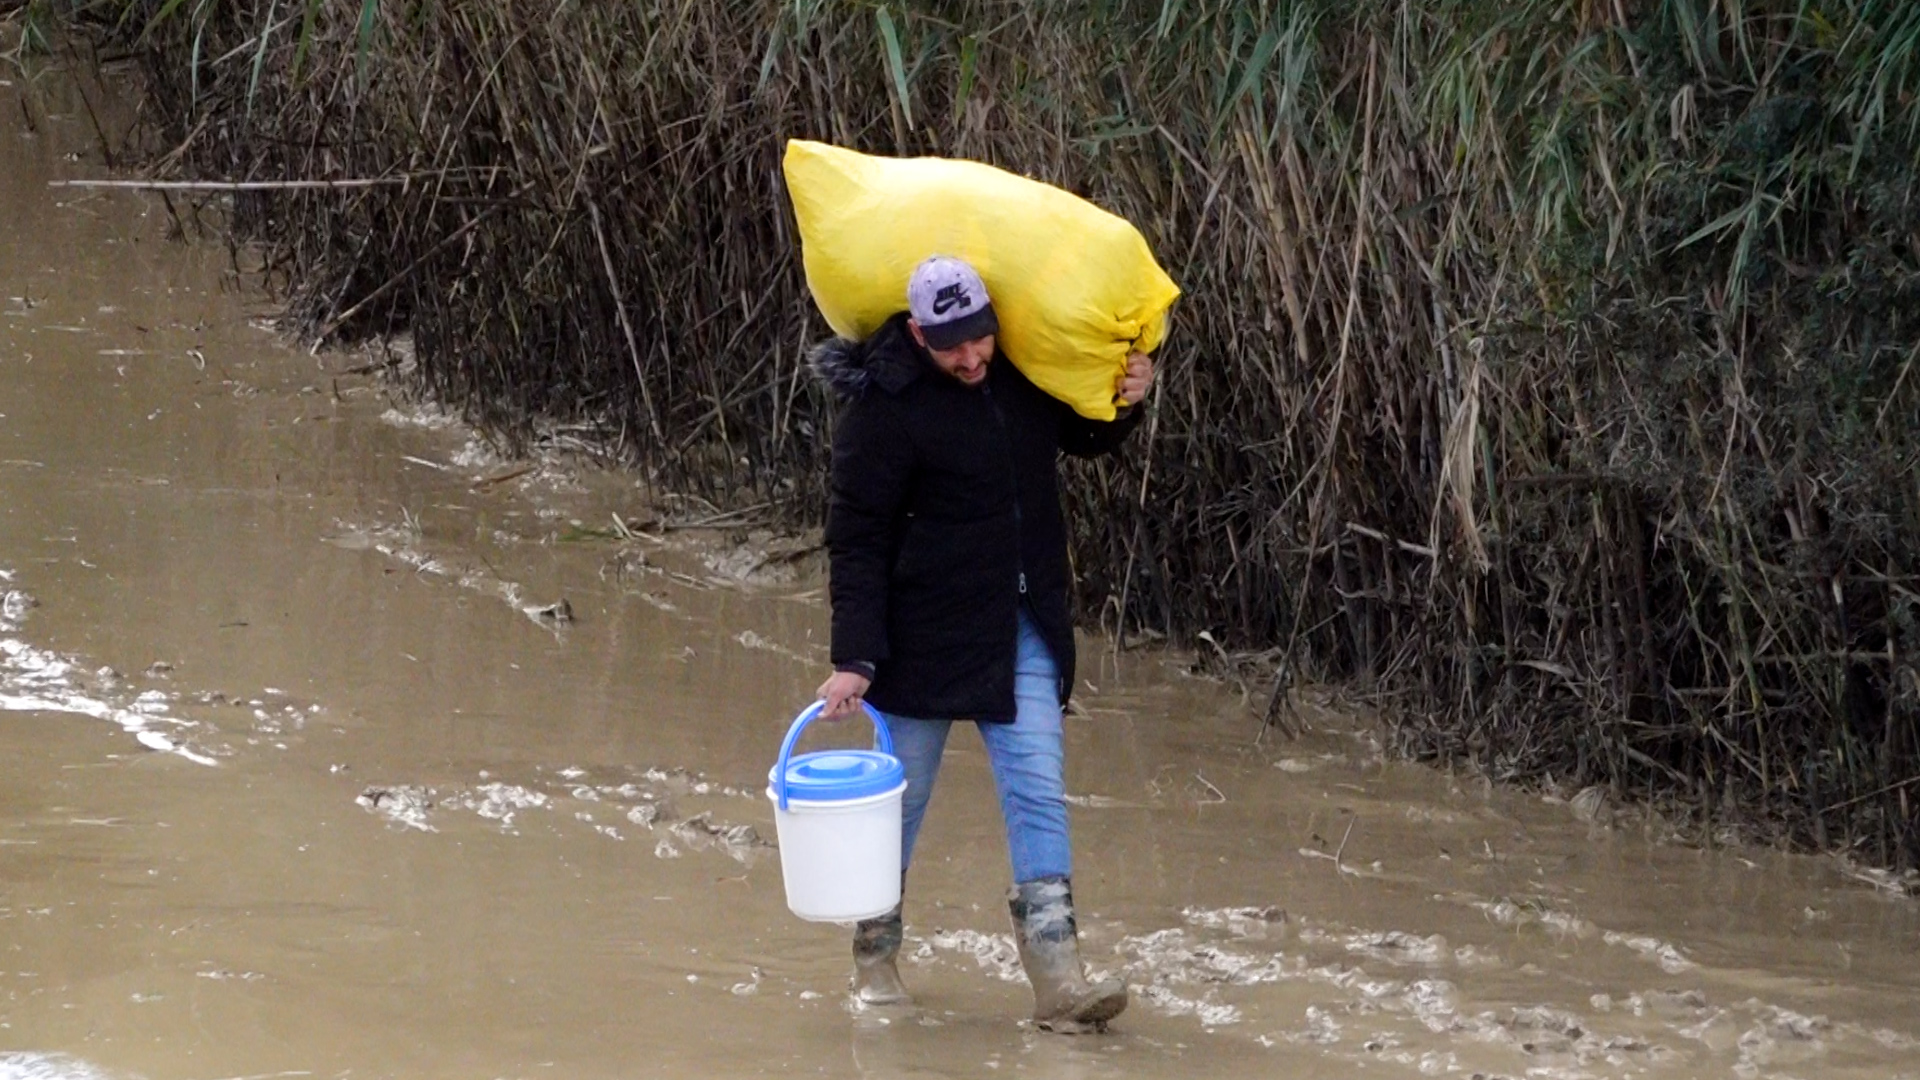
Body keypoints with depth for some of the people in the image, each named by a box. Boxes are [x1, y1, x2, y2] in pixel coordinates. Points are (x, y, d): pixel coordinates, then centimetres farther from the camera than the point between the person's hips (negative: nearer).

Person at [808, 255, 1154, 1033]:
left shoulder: (1021, 374, 0)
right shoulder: (883, 411, -17)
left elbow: (1082, 438, 19)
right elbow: (856, 541, -14)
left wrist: (1123, 404, -3)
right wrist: (854, 659, -18)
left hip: (1023, 633, 5)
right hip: (926, 636, -4)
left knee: (1038, 793, -4)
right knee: (902, 796, 8)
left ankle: (1057, 980, -8)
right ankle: (875, 957, 27)